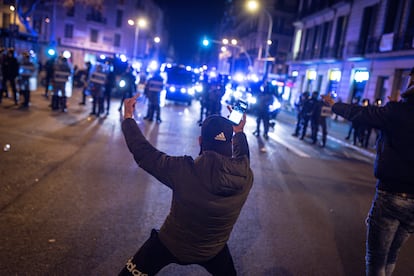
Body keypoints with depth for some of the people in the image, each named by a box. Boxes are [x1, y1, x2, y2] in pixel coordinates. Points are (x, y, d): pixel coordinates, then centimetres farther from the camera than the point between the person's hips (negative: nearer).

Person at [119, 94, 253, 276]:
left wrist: (128, 117, -7)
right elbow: (242, 155, 1)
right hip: (213, 252, 3)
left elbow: (143, 152, -20)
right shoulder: (245, 176, -24)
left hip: (170, 245, -2)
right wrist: (239, 131, 19)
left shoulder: (184, 170, -34)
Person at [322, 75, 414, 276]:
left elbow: (357, 113, -2)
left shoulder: (397, 112, -15)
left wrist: (334, 105, 14)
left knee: (376, 258, 9)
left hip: (391, 194, -5)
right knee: (391, 255, 22)